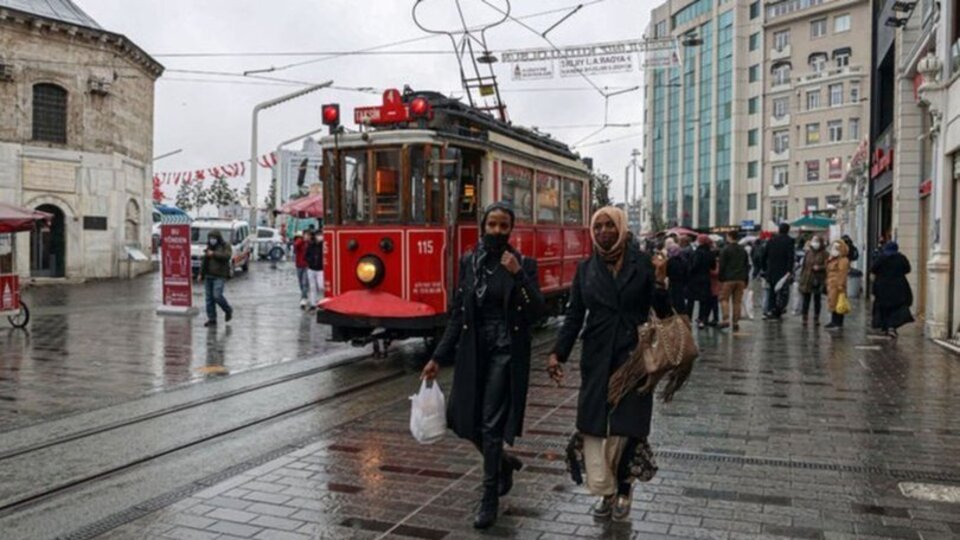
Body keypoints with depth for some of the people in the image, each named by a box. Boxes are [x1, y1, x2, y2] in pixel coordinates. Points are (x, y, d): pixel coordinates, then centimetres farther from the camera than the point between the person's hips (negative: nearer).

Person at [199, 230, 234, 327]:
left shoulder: (226, 246, 0)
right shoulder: (209, 247, 17)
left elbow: (227, 256, -20)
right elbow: (204, 261, 21)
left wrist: (214, 254, -18)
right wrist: (201, 273, 14)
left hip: (219, 276, -6)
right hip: (208, 276, 6)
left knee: (217, 296, -16)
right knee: (209, 298, 2)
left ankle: (228, 310, 10)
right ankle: (211, 319, 7)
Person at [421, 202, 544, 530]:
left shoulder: (524, 264, -4)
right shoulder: (469, 261, 5)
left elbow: (536, 313, -13)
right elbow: (457, 314, 7)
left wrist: (518, 275, -22)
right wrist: (438, 357, 4)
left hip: (506, 352, -4)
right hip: (473, 352, 4)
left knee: (491, 424, -4)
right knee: (462, 420, 7)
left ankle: (490, 499, 12)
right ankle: (504, 463, 35)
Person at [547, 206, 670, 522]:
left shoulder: (642, 264, -2)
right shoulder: (586, 269, 5)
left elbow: (663, 311, -2)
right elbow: (574, 316, 5)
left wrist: (660, 283, -20)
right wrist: (558, 353, -4)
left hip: (634, 357, -2)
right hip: (597, 359, 2)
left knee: (628, 426, 2)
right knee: (595, 425, 1)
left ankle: (623, 490, 20)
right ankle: (605, 490, 16)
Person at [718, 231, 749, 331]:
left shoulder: (726, 249, -6)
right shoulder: (743, 250, 13)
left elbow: (722, 266, -8)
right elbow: (747, 266, 16)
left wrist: (721, 280, -2)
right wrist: (746, 281, 19)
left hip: (728, 279, -5)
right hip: (740, 279, 5)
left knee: (724, 299, 2)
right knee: (737, 301, 7)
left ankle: (726, 319, -12)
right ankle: (735, 322, 6)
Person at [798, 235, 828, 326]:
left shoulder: (824, 254, -2)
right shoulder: (808, 253, 9)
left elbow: (827, 266, -7)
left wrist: (819, 267, -26)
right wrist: (801, 277, 9)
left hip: (818, 280, -3)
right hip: (807, 280, 3)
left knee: (817, 300, 6)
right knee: (806, 299, 5)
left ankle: (816, 318, 13)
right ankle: (805, 318, 11)